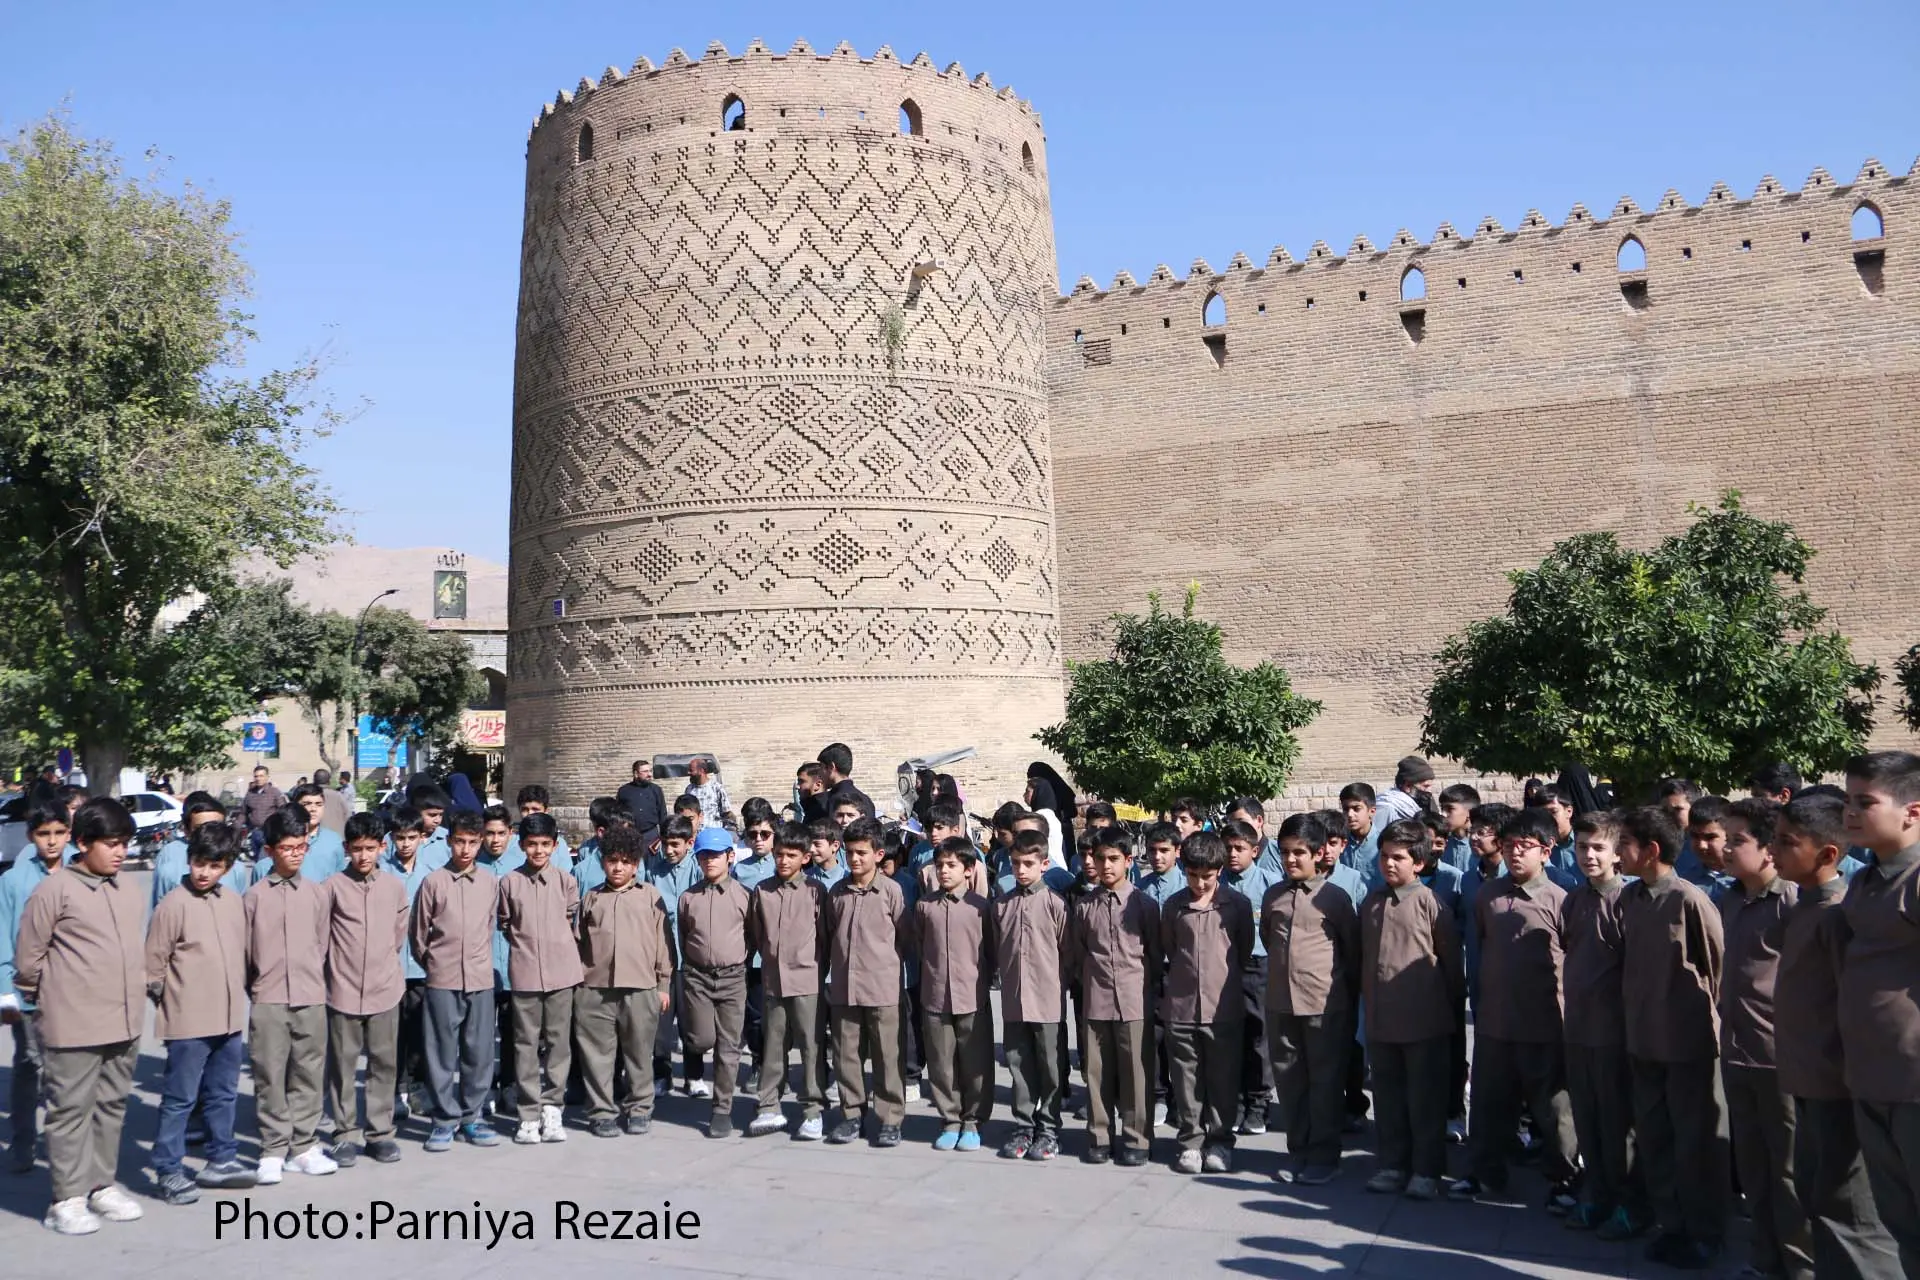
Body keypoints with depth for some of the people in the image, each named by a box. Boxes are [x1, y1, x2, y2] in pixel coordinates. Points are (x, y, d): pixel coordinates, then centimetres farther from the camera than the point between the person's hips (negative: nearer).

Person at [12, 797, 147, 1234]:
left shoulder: (129, 892, 9)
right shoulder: (54, 890, -10)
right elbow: (27, 957, -5)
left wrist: (138, 989, 13)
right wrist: (46, 998, 4)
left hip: (125, 1022, 6)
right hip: (73, 1026, -6)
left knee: (112, 1106, 14)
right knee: (71, 1109, 2)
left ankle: (102, 1185, 26)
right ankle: (68, 1198, 13)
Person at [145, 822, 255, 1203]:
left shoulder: (234, 900, 6)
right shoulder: (174, 904, -12)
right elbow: (153, 963, -8)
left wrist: (239, 993, 11)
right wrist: (170, 1000, -1)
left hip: (230, 1017, 6)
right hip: (188, 1021, -6)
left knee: (223, 1094, 16)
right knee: (180, 1099, 2)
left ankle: (221, 1160, 28)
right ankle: (169, 1171, 12)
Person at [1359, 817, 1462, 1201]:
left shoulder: (1429, 903, -9)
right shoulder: (1370, 904, 8)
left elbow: (1450, 960, -4)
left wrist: (1452, 1005, 1)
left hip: (1424, 1021, -5)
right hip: (1380, 1019, 5)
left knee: (1426, 1098, 6)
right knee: (1388, 1096, 13)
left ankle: (1427, 1170, 16)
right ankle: (1393, 1164, 25)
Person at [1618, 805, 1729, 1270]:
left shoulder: (1689, 900, -17)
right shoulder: (1628, 898, 2)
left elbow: (1719, 962, -8)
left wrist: (1705, 1009, 1)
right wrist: (1637, 1006, 9)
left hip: (1688, 1039, -6)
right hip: (1643, 1037, 6)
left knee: (1694, 1139, 6)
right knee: (1653, 1135, 13)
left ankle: (1705, 1232, 22)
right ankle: (1672, 1222, 27)